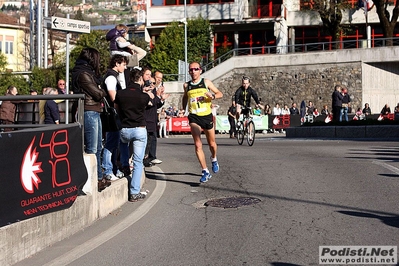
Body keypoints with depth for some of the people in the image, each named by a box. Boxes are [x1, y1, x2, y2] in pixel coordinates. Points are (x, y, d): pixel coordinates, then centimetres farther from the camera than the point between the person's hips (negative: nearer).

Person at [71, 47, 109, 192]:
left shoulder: (88, 72, 19)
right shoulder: (83, 74, -14)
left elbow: (97, 86, 12)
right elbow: (97, 93, -14)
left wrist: (100, 91, -7)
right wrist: (103, 92, 5)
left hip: (94, 112, 10)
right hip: (89, 112, -10)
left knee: (97, 147, 16)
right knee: (91, 149, -5)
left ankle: (99, 177, 26)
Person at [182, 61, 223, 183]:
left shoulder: (206, 82, 2)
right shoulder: (187, 85, 7)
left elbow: (220, 94, 4)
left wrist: (213, 96, -16)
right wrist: (183, 109, 20)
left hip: (207, 116, 0)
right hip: (194, 118, 0)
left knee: (212, 143, 14)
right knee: (198, 145, -14)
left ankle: (214, 159, 46)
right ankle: (205, 171, -10)